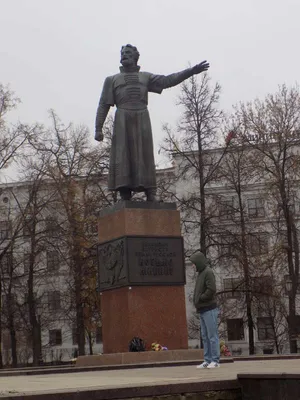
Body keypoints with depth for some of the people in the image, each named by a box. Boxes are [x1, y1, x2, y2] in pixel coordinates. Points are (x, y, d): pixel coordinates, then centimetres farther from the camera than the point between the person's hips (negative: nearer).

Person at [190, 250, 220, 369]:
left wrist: (199, 299, -13)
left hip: (209, 310, -9)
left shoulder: (208, 272, -10)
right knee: (205, 337, 8)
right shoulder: (201, 273, 17)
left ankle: (215, 361, -4)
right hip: (203, 310, 9)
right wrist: (196, 301, 5)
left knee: (212, 336, -6)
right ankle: (207, 360, 11)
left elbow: (211, 290, -21)